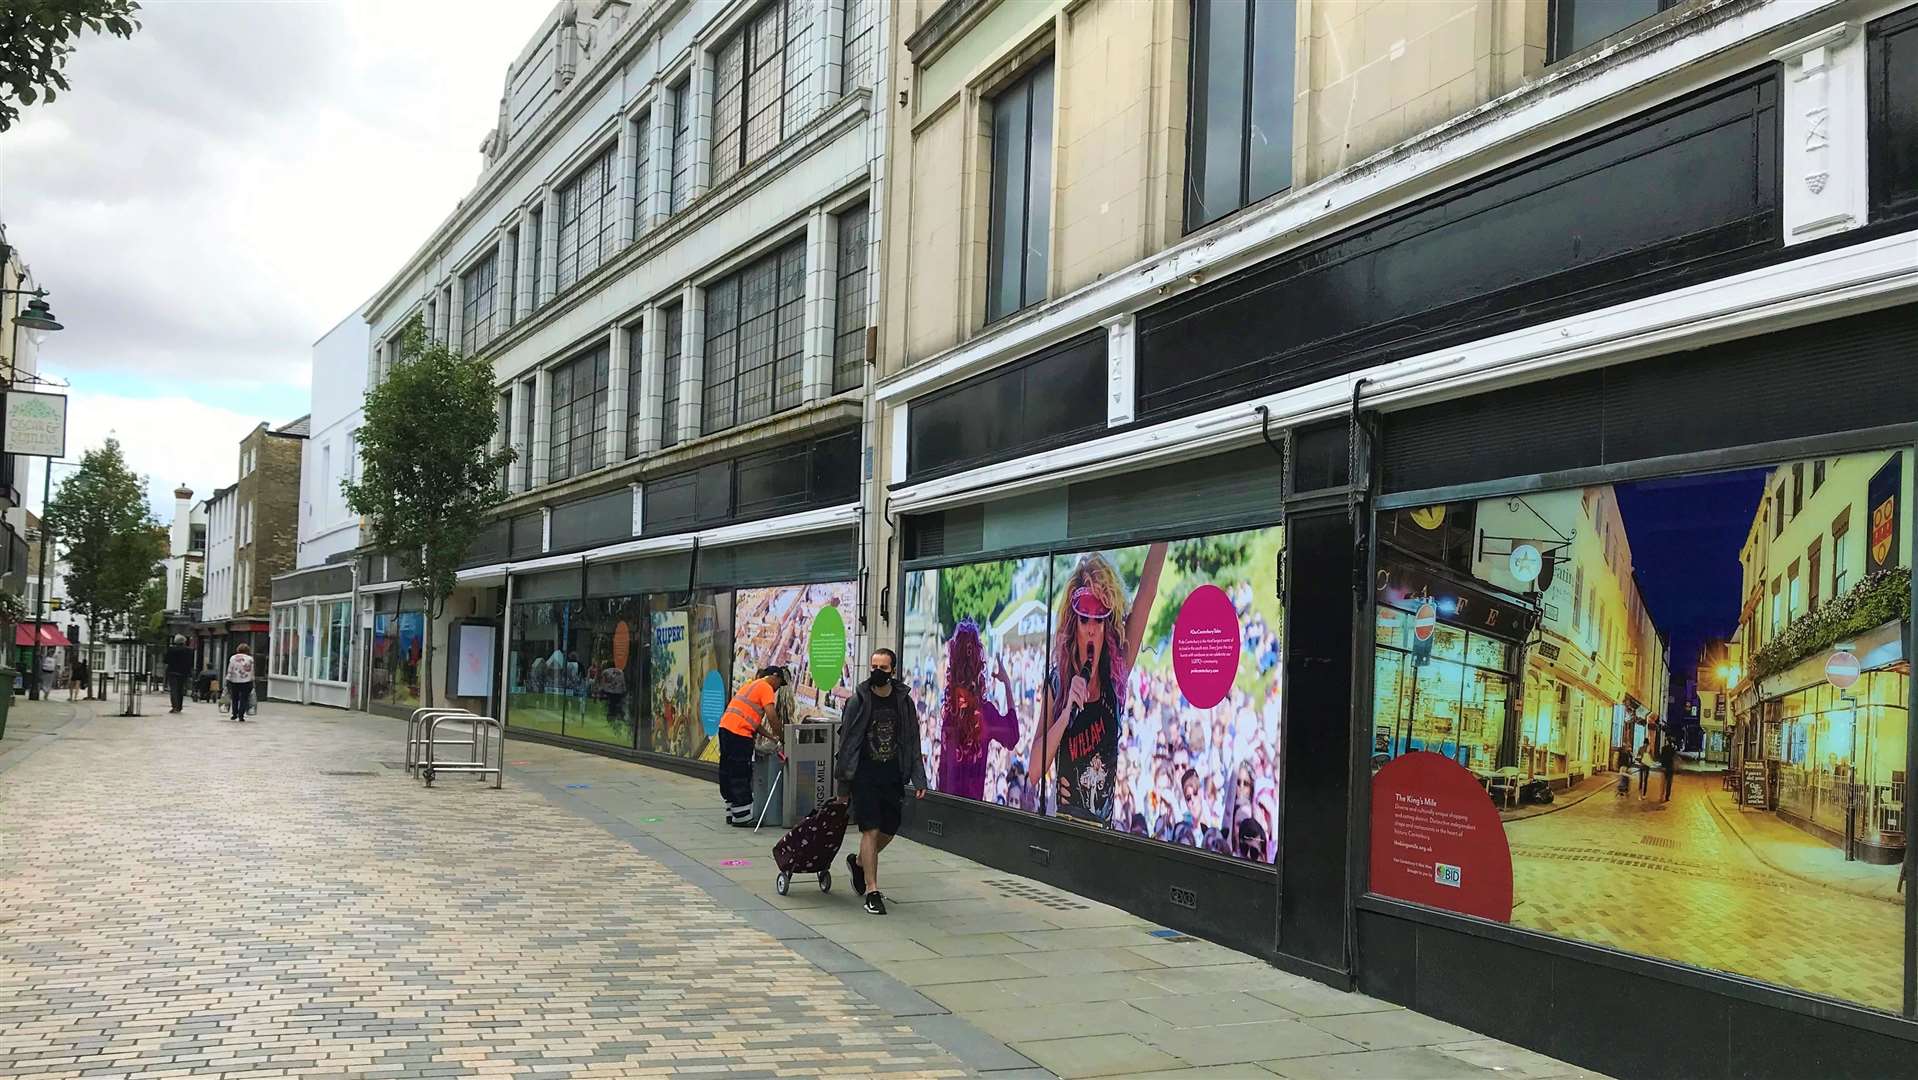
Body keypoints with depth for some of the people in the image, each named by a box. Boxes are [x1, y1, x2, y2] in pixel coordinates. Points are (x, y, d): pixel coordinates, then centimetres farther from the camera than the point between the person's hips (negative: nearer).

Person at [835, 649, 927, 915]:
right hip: (865, 776, -3)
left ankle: (858, 862, 37)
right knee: (871, 831, -9)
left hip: (893, 777, 4)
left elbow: (913, 743, 8)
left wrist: (918, 779, -1)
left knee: (889, 831, 8)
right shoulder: (858, 701, -3)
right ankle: (872, 891, -3)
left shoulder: (903, 701, 5)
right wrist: (843, 784, -1)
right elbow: (846, 743, 0)